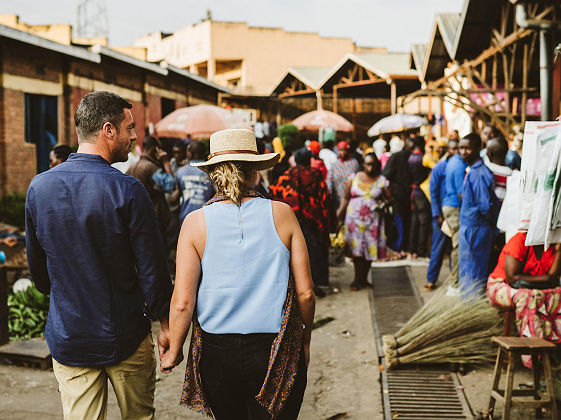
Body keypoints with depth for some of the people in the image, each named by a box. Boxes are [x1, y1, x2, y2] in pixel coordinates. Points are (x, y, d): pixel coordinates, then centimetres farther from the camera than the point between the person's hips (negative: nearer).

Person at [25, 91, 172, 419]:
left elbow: (37, 269, 7)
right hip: (125, 337, -3)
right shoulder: (127, 190, -17)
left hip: (66, 339, 3)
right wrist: (166, 324, 0)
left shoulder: (38, 187, -4)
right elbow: (152, 267, -14)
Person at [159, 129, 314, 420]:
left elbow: (182, 301, -9)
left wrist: (173, 351, 6)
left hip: (217, 353, 1)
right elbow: (305, 292, -4)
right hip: (275, 352, -1)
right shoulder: (281, 214, -5)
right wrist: (305, 341, 12)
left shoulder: (196, 223, -6)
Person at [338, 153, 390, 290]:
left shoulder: (382, 181, 5)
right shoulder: (353, 179, 6)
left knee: (370, 249, 2)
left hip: (373, 220, 1)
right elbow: (346, 198, 8)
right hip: (355, 218, 0)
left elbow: (389, 198, 6)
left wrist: (383, 204, -14)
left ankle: (364, 278, 15)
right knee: (356, 248, -4)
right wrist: (340, 213, 0)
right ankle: (357, 279, 6)